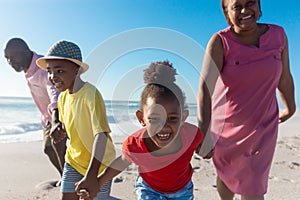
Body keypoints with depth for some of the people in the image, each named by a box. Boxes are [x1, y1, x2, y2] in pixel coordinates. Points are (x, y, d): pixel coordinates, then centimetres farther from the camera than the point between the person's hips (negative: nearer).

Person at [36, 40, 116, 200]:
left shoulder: (91, 94, -26)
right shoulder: (63, 96, -2)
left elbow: (101, 134, -34)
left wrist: (91, 175, -37)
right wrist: (58, 132, 1)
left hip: (99, 163, -6)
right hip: (73, 159, 6)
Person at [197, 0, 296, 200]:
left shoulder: (278, 35, -6)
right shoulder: (220, 41, -17)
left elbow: (284, 78, 7)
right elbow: (205, 86, -28)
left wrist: (290, 108, 21)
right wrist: (203, 134, -38)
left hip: (262, 126, 1)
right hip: (225, 125, -1)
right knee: (226, 176, 22)